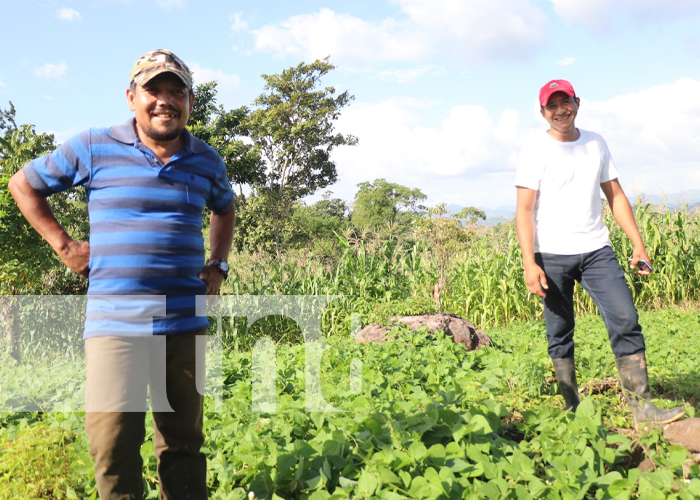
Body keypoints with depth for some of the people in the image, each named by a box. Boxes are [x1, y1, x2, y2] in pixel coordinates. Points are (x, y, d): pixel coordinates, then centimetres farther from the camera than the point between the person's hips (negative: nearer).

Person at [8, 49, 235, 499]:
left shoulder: (207, 161, 9)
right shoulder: (95, 149, -1)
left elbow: (225, 209, 30)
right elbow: (24, 184, 12)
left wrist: (219, 266, 15)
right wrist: (63, 244, 4)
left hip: (185, 323, 3)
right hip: (115, 323, -3)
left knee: (183, 441, 11)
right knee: (112, 442, -6)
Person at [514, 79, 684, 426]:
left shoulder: (596, 144, 12)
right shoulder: (535, 150, -1)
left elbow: (615, 196, 16)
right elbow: (524, 210, -7)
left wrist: (638, 243, 8)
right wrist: (529, 263, -16)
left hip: (596, 250, 4)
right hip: (552, 254, -3)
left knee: (626, 321, -7)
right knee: (560, 334, 1)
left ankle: (641, 406, -2)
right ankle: (572, 411, 11)